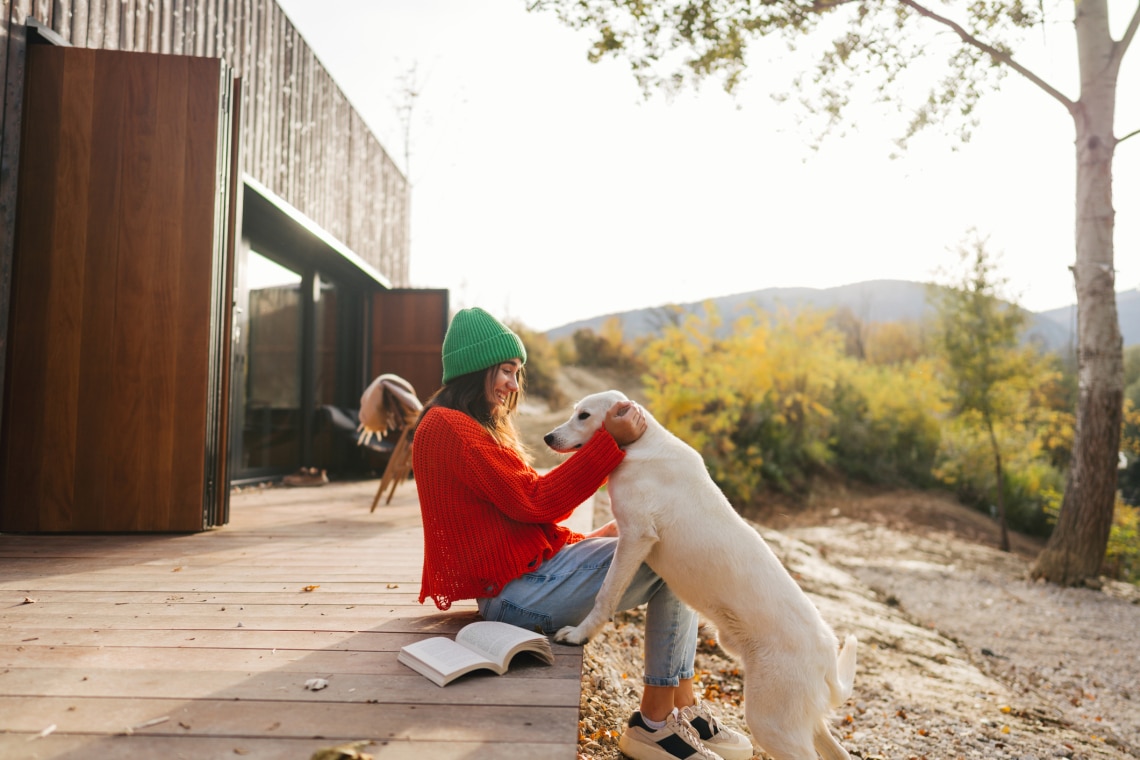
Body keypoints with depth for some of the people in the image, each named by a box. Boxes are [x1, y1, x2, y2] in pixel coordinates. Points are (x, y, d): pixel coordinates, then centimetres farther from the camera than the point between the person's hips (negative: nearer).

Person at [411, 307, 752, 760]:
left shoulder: (477, 428, 20)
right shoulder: (449, 429, -13)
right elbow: (534, 501, -18)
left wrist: (587, 540, 5)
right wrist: (612, 441, -18)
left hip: (539, 563, 10)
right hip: (516, 592, -10)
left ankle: (684, 707, 0)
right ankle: (655, 722, -1)